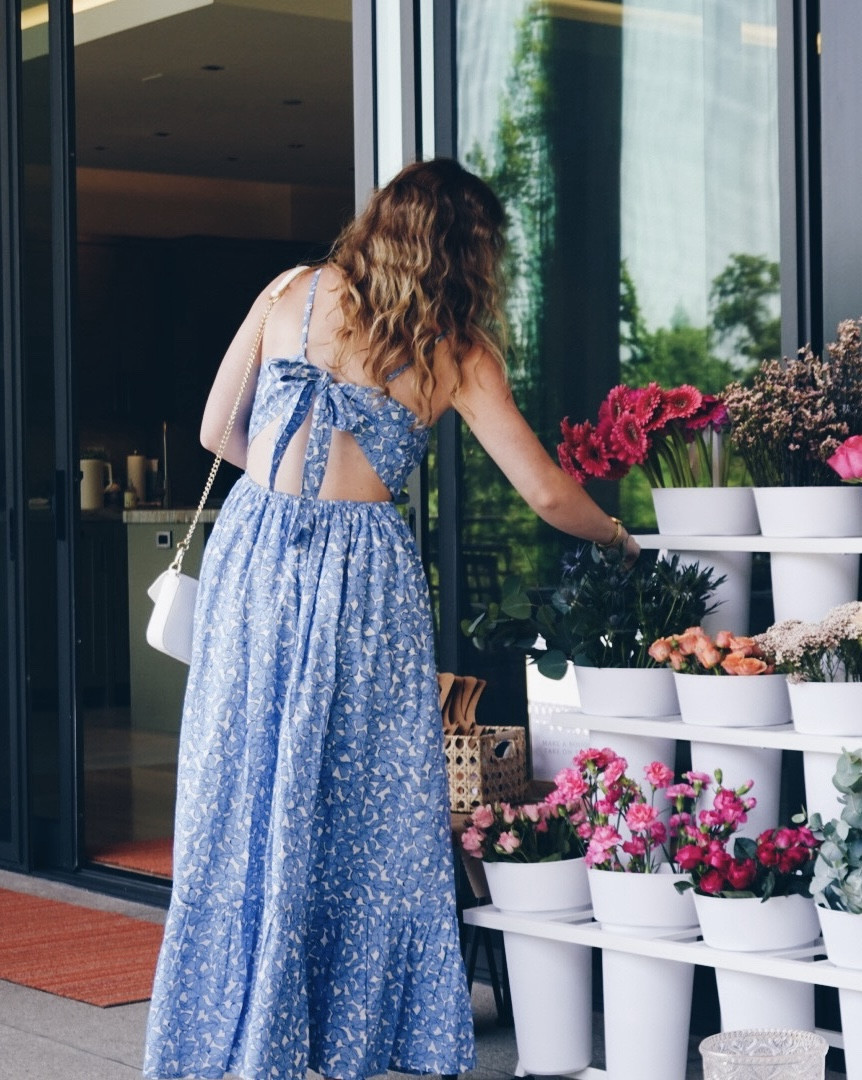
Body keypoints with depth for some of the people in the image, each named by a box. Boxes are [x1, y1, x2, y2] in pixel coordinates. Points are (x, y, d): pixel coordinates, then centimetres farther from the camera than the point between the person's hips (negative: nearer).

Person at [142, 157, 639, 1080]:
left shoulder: (292, 297, 7)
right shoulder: (457, 352, 3)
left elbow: (216, 433, 12)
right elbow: (546, 493, 3)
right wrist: (619, 539, 22)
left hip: (256, 553, 2)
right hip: (363, 577, -1)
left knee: (243, 797, 9)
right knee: (369, 805, 8)